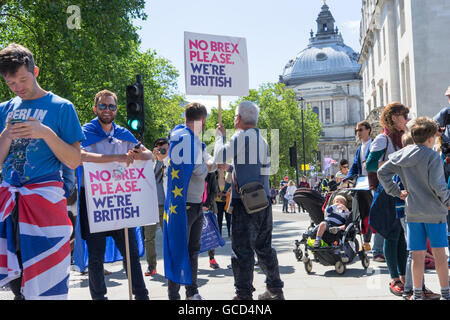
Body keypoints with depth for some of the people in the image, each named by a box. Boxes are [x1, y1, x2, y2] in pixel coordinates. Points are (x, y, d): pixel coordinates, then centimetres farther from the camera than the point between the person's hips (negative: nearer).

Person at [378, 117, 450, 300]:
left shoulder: (402, 155, 5)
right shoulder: (433, 156, -12)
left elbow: (382, 172, 7)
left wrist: (396, 192, 10)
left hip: (412, 212, 4)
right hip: (435, 212, -4)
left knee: (418, 255, 9)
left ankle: (417, 293, 14)